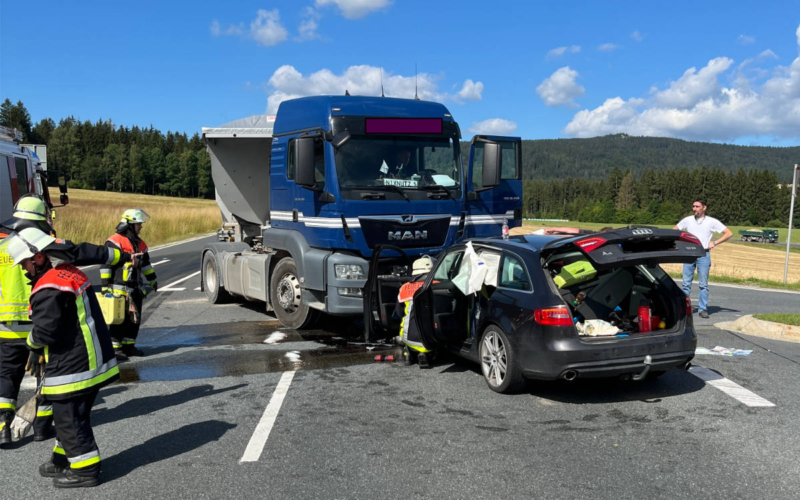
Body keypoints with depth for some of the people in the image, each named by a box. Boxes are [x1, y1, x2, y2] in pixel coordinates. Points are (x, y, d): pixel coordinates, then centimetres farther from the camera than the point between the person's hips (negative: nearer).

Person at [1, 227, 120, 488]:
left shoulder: (48, 290, -23)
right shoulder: (69, 272, 8)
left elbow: (44, 331, -22)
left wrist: (32, 343, 2)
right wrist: (39, 351, 15)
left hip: (73, 367, -10)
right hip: (93, 359, 10)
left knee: (70, 418, 3)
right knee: (69, 414, 22)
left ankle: (85, 470, 13)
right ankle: (63, 459, 37)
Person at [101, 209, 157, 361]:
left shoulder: (139, 244, 15)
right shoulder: (115, 242, -11)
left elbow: (145, 263, 27)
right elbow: (105, 264, -13)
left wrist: (152, 279, 29)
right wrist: (105, 284, -16)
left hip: (136, 289, 8)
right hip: (119, 289, -8)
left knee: (134, 319, 11)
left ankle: (128, 345, 21)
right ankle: (114, 348, 2)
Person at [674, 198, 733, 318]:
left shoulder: (712, 222, 3)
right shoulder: (687, 220, 9)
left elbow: (729, 233, 4)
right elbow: (674, 230, 21)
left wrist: (715, 243, -5)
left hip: (704, 255, -2)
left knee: (703, 284, 0)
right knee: (686, 283, 1)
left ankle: (703, 309, 6)